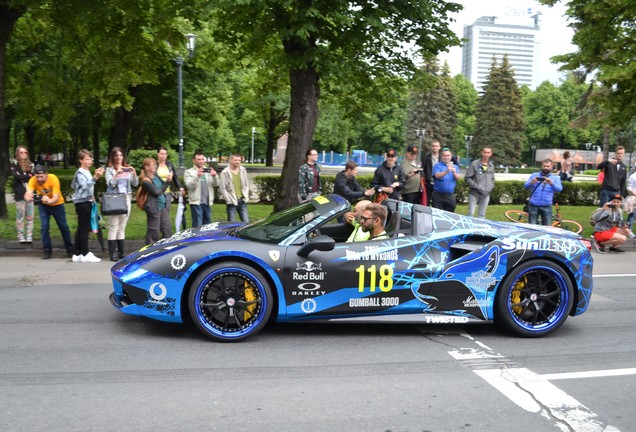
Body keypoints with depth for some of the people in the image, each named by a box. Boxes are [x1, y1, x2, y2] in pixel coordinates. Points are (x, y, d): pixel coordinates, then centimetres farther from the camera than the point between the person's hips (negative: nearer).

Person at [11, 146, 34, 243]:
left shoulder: (31, 165, 14)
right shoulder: (14, 165, 3)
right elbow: (16, 176, -14)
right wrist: (29, 176, -9)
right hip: (20, 195, -3)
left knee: (30, 217, 2)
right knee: (20, 216, -1)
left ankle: (29, 236, 6)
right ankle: (21, 236, 5)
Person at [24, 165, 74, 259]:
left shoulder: (53, 179, -32)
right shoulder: (33, 180, -26)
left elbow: (56, 198, -38)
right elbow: (27, 194, -40)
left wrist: (49, 201, -60)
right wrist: (28, 198, -63)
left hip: (57, 205, -1)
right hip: (43, 205, 2)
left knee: (64, 227, 5)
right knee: (44, 227, -9)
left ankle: (70, 249, 21)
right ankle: (47, 250, 5)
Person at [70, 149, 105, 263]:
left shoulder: (87, 172, 16)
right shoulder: (80, 173, -11)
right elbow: (85, 185, -29)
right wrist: (95, 177, -41)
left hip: (87, 201, 9)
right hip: (82, 202, -9)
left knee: (81, 229, 10)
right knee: (84, 228, -8)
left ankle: (77, 254, 13)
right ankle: (85, 254, -6)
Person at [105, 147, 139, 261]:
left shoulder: (128, 169, 12)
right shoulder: (109, 170, 2)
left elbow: (135, 183, 8)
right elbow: (110, 184, -10)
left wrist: (134, 174, -10)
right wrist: (117, 174, -22)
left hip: (126, 198, 4)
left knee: (122, 228, 9)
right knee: (113, 227, -7)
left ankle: (122, 252, 13)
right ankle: (113, 253, -7)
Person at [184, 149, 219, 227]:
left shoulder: (208, 171, 13)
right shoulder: (189, 172, 3)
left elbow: (216, 184, 5)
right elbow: (189, 186, -11)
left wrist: (215, 176, -16)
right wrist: (197, 176, -25)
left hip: (208, 202, 4)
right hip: (196, 202, -4)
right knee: (198, 226, -7)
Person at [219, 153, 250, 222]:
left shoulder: (243, 170, 7)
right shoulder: (225, 173, -9)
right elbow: (222, 189, -9)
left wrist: (246, 197, 4)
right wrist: (229, 200, -10)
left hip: (242, 201, 4)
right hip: (232, 202, -4)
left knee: (246, 222, 6)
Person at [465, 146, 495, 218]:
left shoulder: (491, 166, 9)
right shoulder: (474, 164, -7)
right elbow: (467, 178, -9)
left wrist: (490, 188, 4)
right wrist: (477, 187, -15)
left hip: (486, 195, 4)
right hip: (474, 194, -4)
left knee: (482, 214, 9)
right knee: (471, 213, -4)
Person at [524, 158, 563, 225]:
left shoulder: (555, 178, 9)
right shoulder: (534, 175, 11)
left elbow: (559, 189, -8)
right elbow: (526, 186, 0)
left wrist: (552, 183, -28)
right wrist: (531, 182, -23)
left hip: (546, 206, 0)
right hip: (533, 205, 0)